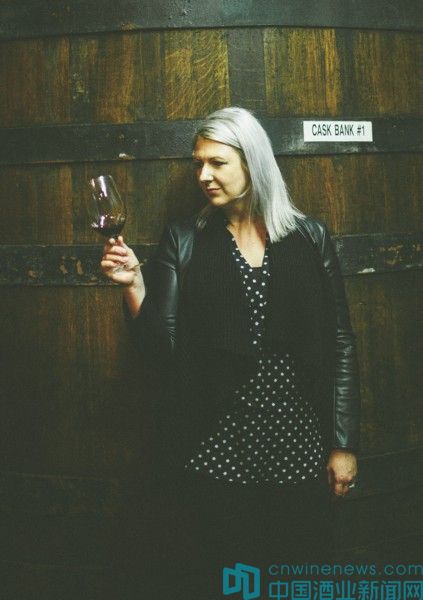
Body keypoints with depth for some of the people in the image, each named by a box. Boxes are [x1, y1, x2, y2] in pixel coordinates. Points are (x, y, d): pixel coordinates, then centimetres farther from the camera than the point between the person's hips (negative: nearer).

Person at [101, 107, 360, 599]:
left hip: (297, 447, 1)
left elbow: (340, 345, 3)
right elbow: (163, 352, -2)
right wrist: (135, 286, -17)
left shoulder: (309, 238, 2)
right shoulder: (183, 241, 2)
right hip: (212, 448, 0)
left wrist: (344, 444, 1)